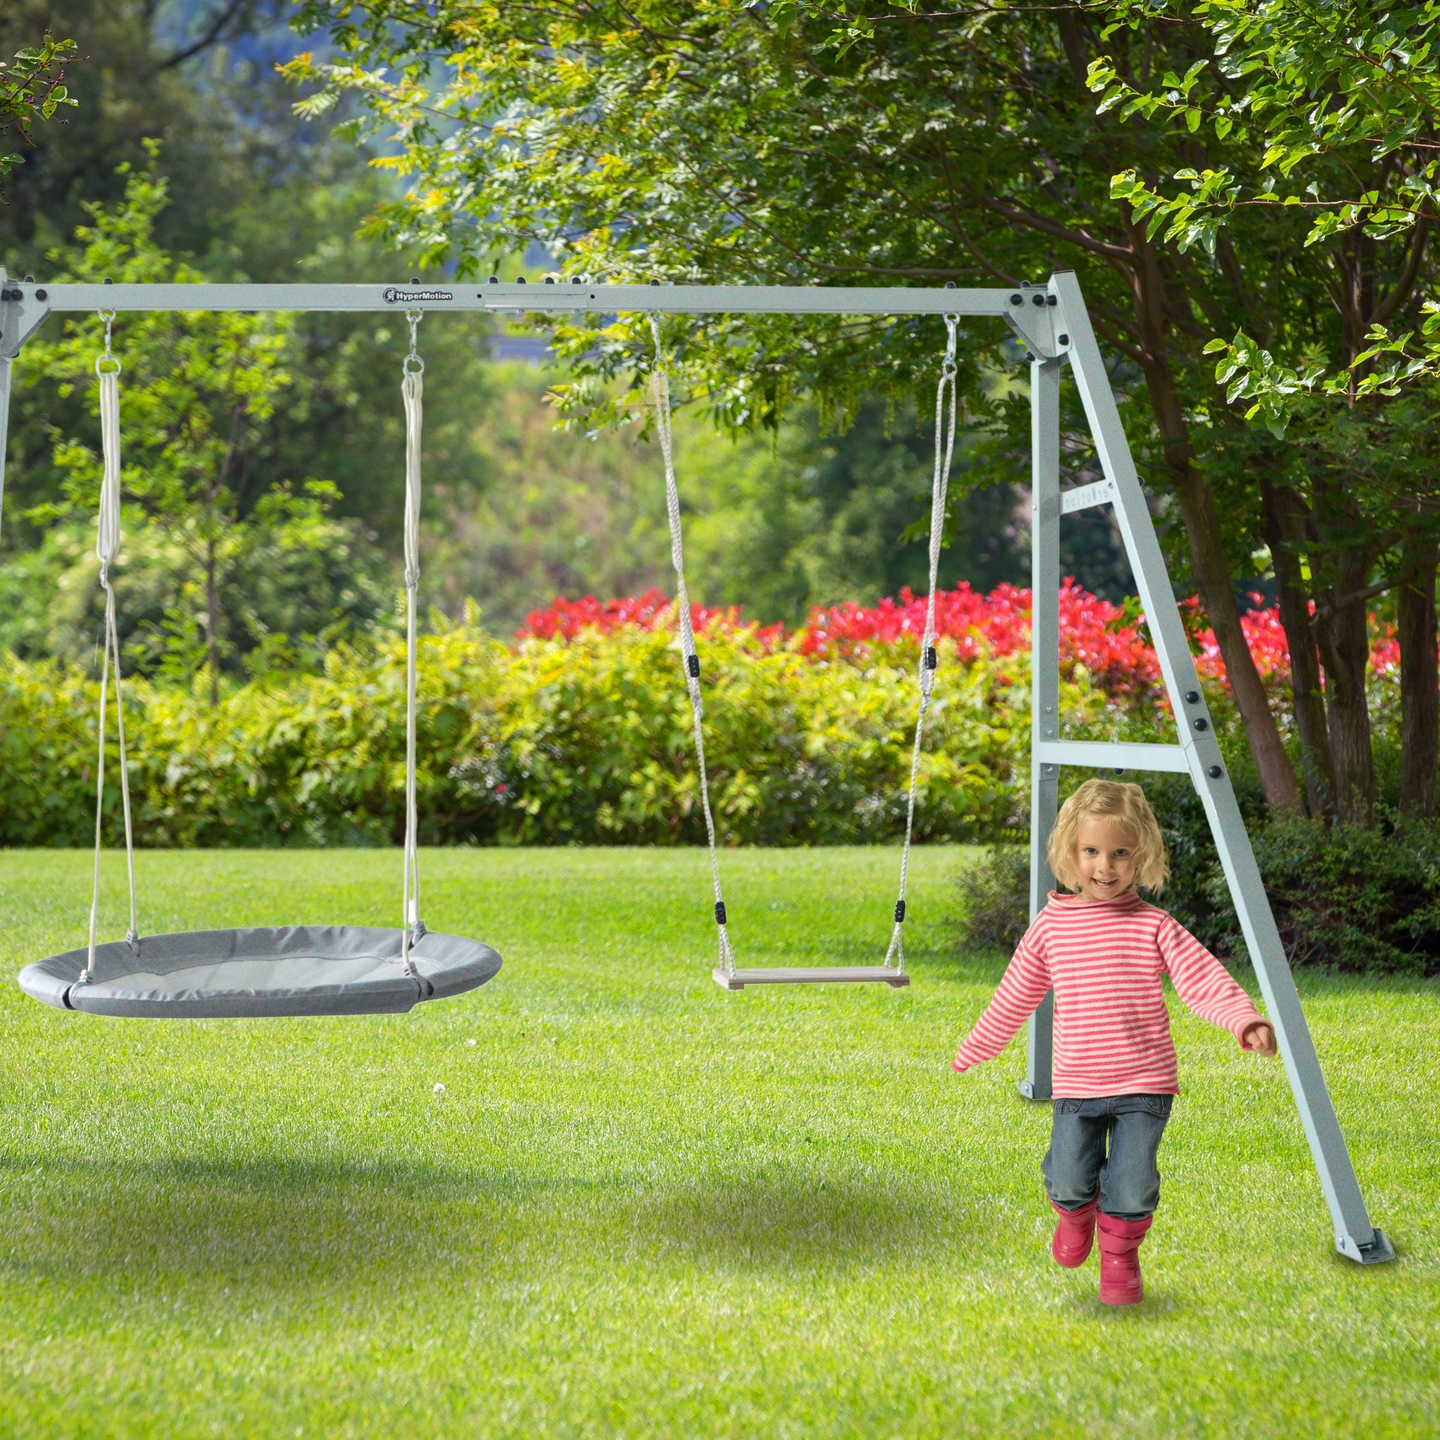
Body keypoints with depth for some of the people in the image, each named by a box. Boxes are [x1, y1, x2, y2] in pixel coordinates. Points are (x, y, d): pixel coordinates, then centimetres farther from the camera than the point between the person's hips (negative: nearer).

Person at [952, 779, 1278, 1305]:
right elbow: (1014, 998, 13)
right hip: (1076, 1086, 2)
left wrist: (1245, 1019, -31)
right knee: (1068, 1180, -6)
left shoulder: (1154, 927, -4)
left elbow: (1202, 978, -13)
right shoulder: (1051, 926, 2)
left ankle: (1120, 1256, 23)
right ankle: (1076, 1214, 31)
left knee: (1133, 1187, -8)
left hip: (1143, 1084, -1)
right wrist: (974, 1052, 20)